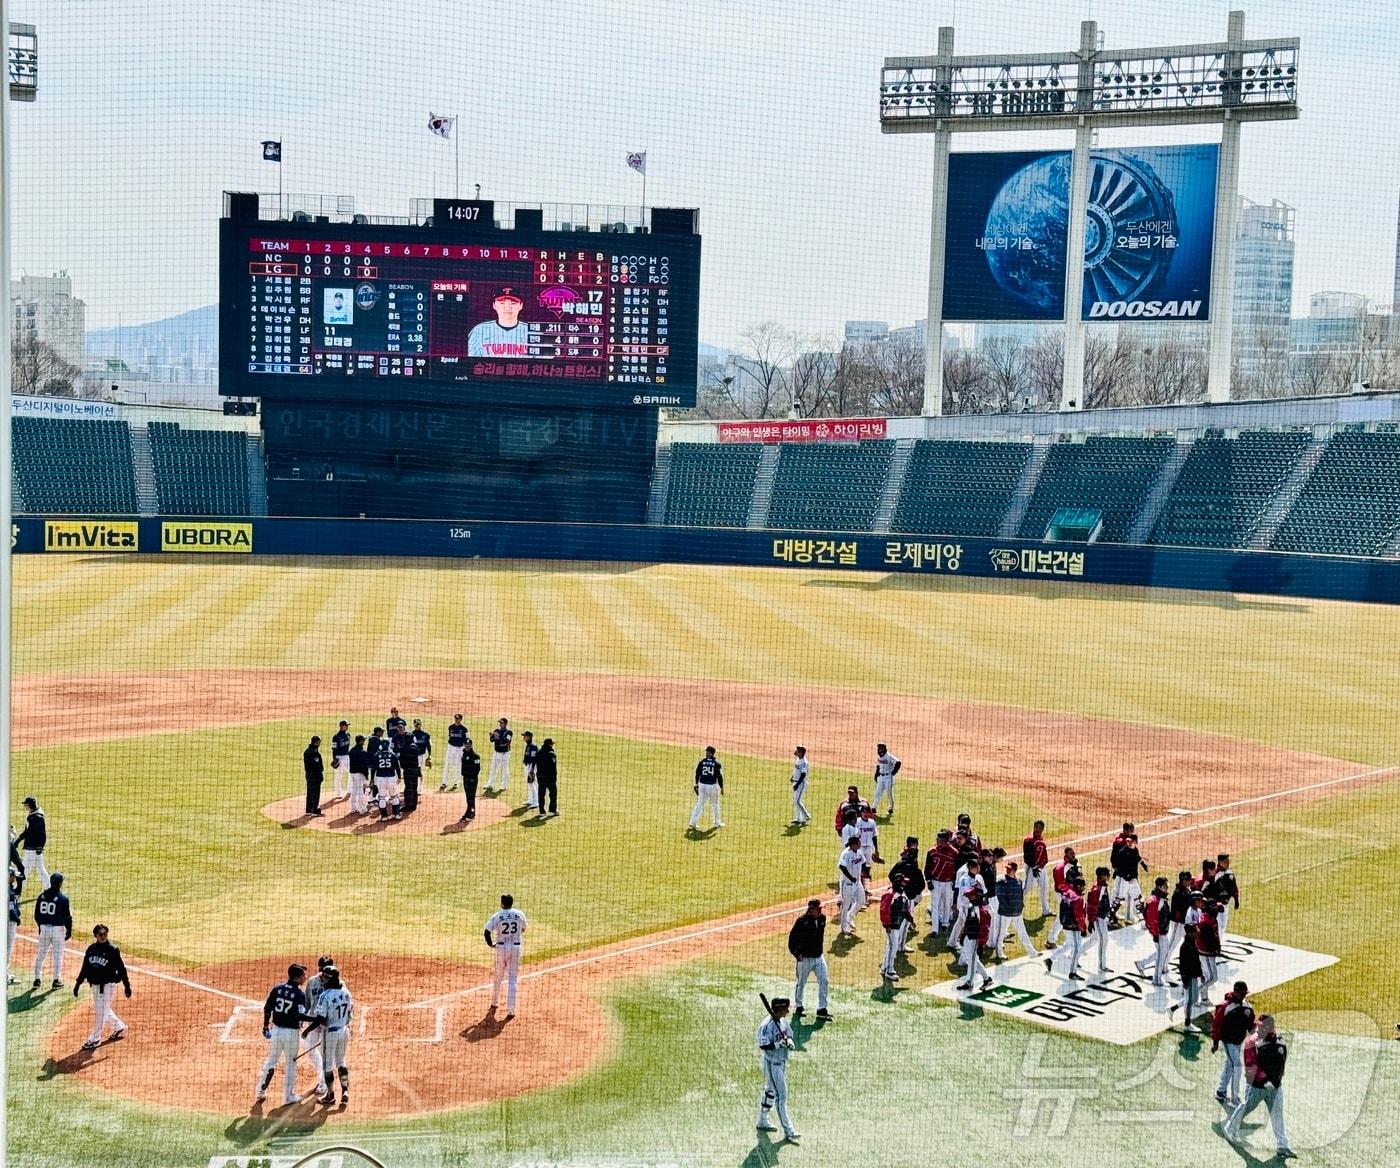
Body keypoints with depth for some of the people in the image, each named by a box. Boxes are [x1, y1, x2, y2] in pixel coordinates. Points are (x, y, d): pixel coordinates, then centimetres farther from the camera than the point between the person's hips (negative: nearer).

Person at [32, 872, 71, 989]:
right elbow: (67, 917, -10)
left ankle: (37, 979, 16)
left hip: (44, 928, 4)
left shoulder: (42, 896, 0)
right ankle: (56, 980, 10)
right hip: (58, 928, -4)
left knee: (40, 954, 14)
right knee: (58, 955, 6)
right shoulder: (63, 899, -13)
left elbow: (37, 914, 7)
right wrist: (69, 931, 2)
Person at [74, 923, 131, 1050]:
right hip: (95, 984, 6)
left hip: (108, 984, -6)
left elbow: (121, 968, -9)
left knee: (101, 1011, -4)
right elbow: (85, 968, 12)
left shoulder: (112, 950, -11)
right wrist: (78, 983, 9)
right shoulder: (91, 949, 4)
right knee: (103, 1010, 17)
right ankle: (119, 1027, 37)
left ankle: (95, 1039, 5)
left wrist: (127, 985, -9)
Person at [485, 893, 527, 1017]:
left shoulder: (496, 916, -8)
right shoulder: (520, 914, -1)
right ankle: (510, 1009, -4)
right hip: (516, 948, 1)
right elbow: (523, 929, 15)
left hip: (501, 947, 0)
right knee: (512, 979, 2)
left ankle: (495, 1002, 38)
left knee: (498, 976, 20)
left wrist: (491, 944, 2)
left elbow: (486, 932, -13)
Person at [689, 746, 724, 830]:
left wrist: (696, 784, 20)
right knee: (715, 804, 15)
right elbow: (719, 776, -8)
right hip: (713, 786, -2)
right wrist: (721, 787, 2)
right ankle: (717, 823, 25)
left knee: (699, 804, 9)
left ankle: (693, 822, 3)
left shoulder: (702, 762, -1)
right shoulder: (716, 763, -7)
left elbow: (697, 773, 5)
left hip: (702, 785, 2)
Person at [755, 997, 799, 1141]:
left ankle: (762, 1121, 36)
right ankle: (788, 1130, -5)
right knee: (781, 1095, -8)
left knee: (771, 1091, 21)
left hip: (782, 1062, 9)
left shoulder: (782, 1021, 3)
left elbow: (789, 1035, 13)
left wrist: (789, 1041, -9)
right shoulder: (767, 1025, -24)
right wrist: (780, 1044, -31)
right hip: (771, 1063, -9)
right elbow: (763, 1045, -26)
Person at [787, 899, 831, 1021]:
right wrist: (796, 953, -15)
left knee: (824, 981, -1)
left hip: (819, 957, 5)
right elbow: (792, 938, -13)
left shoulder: (822, 918, -1)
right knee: (801, 983, 9)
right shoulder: (802, 921, -18)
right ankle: (798, 1007, 28)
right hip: (805, 958, -5)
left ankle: (822, 1010, 7)